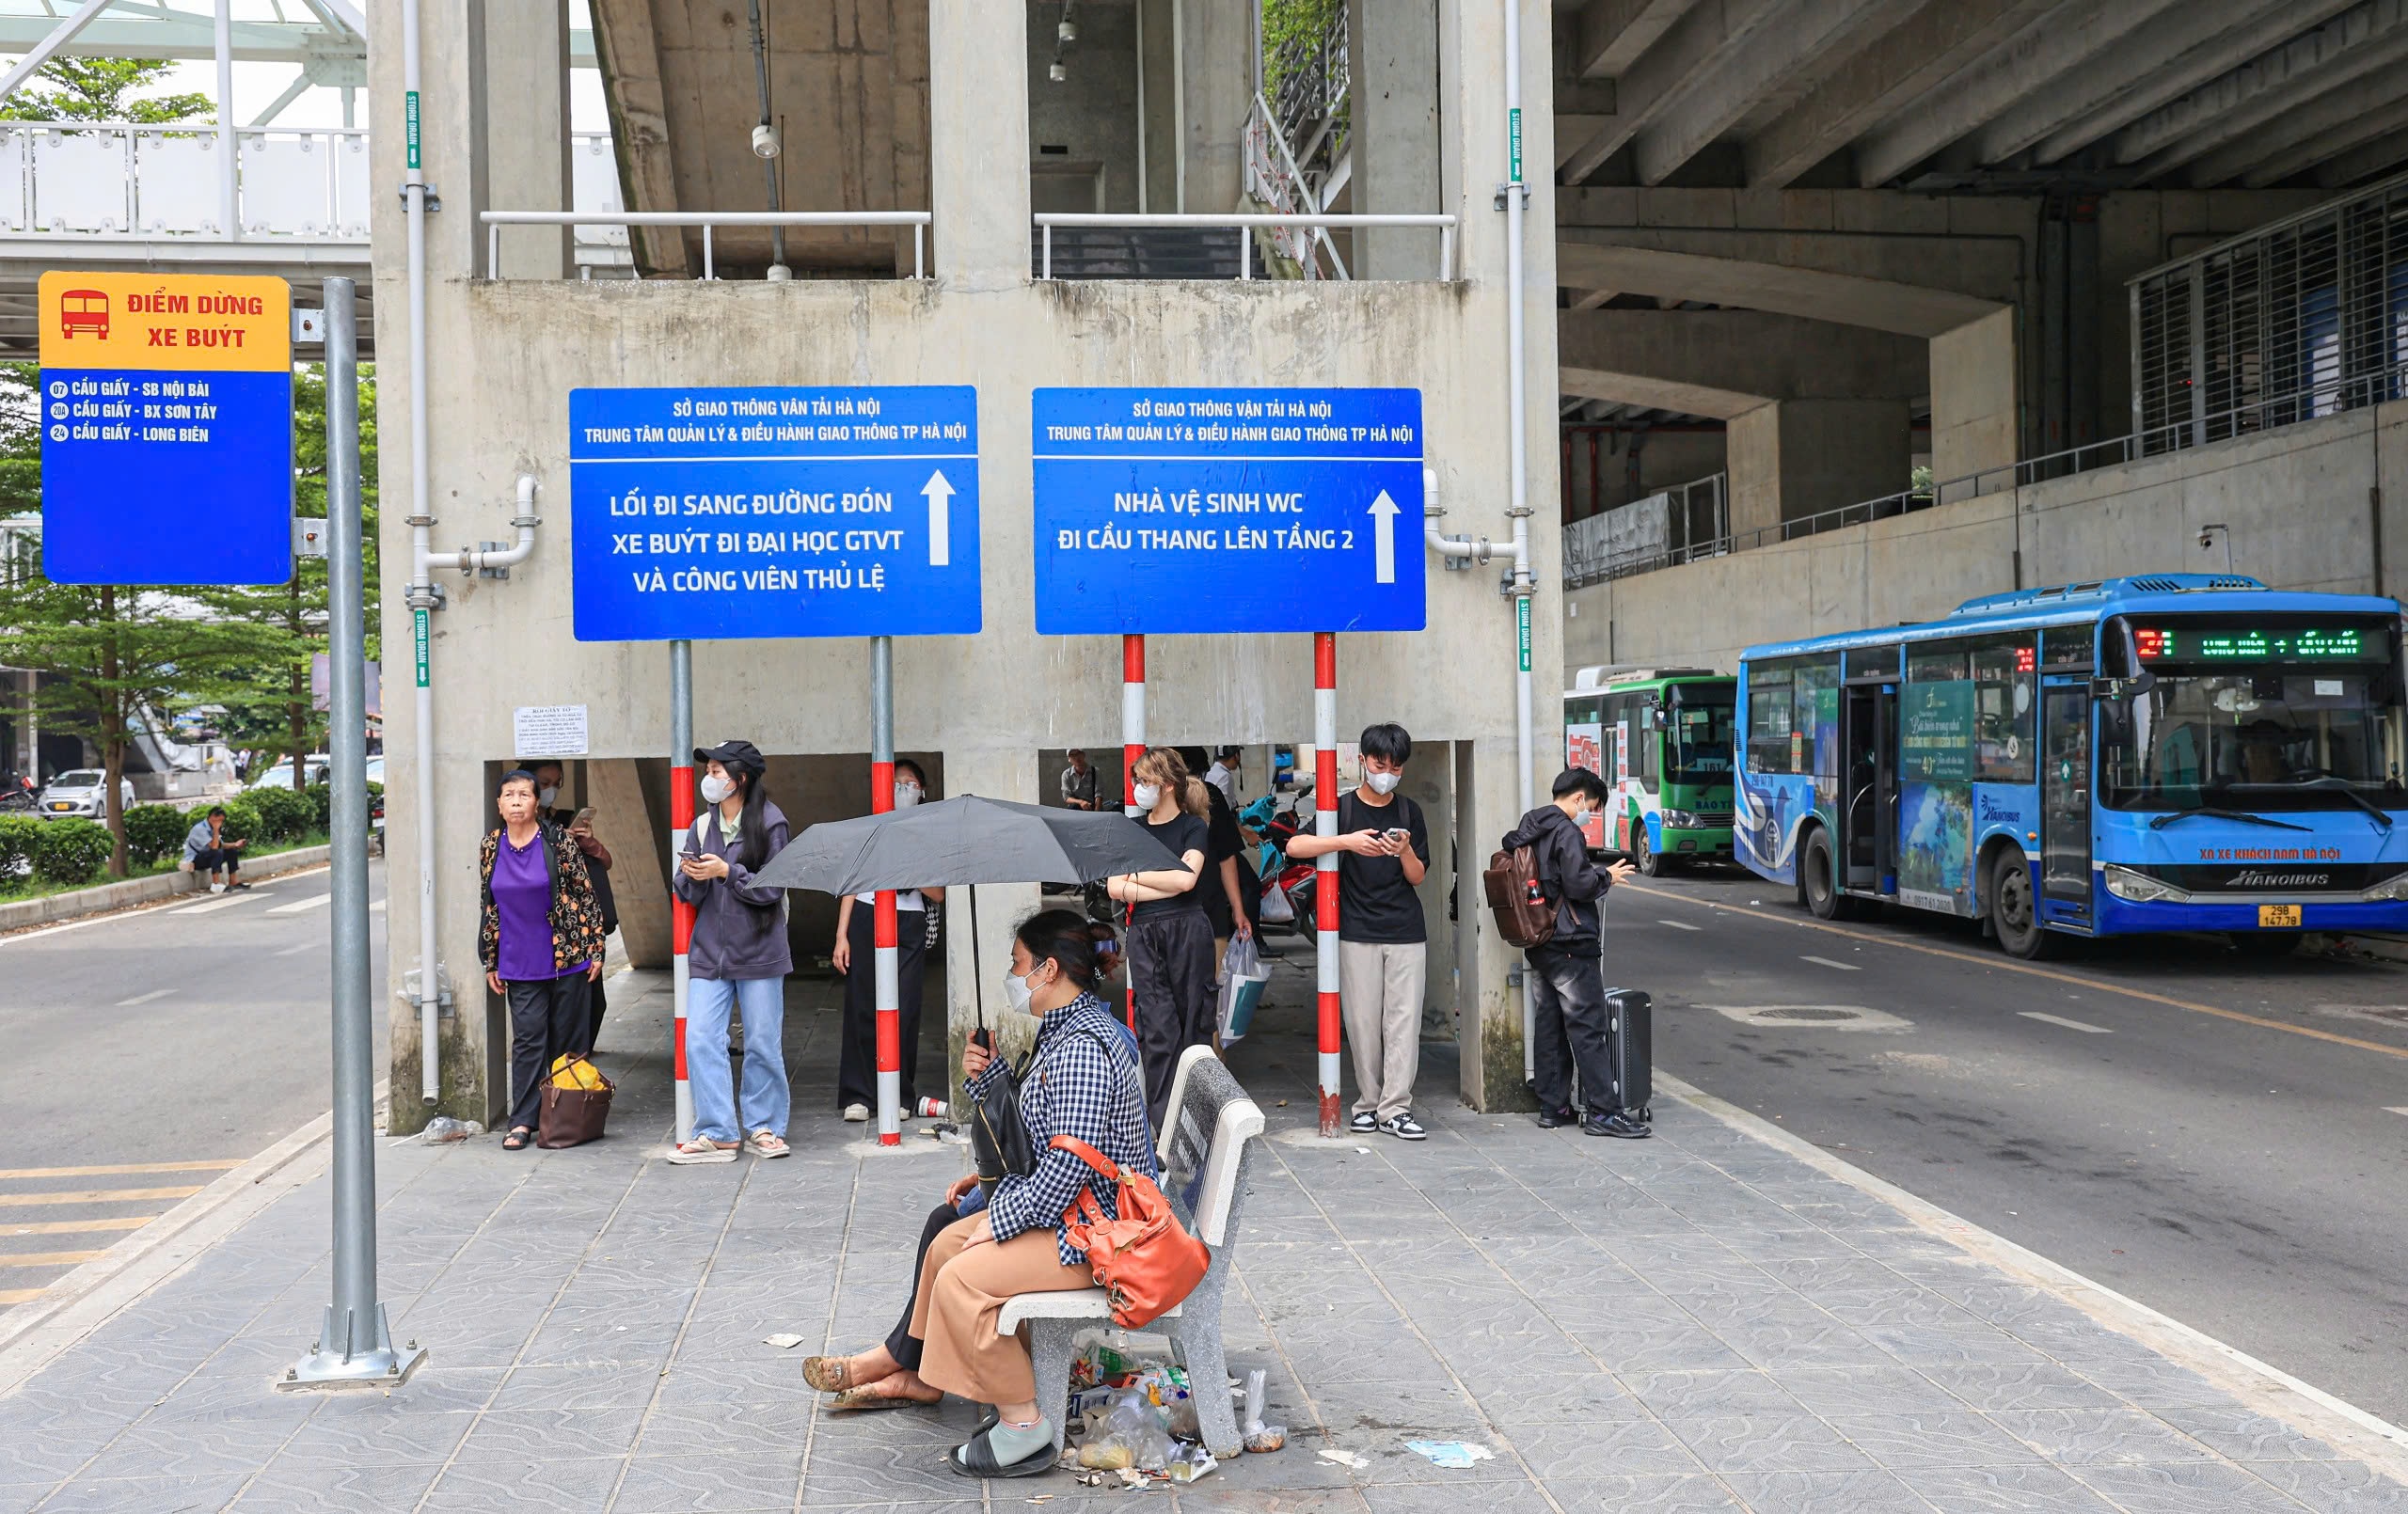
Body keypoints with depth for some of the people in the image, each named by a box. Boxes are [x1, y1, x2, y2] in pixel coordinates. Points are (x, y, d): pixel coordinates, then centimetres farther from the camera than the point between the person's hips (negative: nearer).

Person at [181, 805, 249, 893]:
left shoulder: (211, 828, 4)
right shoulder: (200, 829, -23)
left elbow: (221, 845, 10)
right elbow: (214, 847, -31)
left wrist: (235, 844, -6)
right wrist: (216, 829, -26)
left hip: (205, 858, 9)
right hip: (193, 861, -9)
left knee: (231, 851, 4)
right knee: (217, 853, -34)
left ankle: (233, 882, 4)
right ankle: (215, 885, -33)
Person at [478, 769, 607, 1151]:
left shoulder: (558, 841, -5)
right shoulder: (491, 848, 6)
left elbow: (585, 895, -3)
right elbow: (489, 908, 13)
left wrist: (595, 948, -5)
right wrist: (491, 963, 12)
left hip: (567, 958, -2)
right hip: (520, 965, 2)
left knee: (567, 1039, 5)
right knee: (527, 1039, 0)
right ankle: (522, 1122, 2)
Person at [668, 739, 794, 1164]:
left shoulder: (769, 824, -5)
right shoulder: (702, 826, 10)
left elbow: (772, 888, -10)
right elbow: (688, 895, 10)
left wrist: (726, 871, -18)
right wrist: (692, 877, -12)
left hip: (758, 952, -4)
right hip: (709, 952, 4)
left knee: (763, 1044, 3)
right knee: (700, 1041, -5)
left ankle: (764, 1127, 17)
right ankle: (717, 1133, 1)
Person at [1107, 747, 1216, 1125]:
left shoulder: (1193, 828, 5)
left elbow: (1185, 878, -11)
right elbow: (1114, 889, 3)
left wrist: (1135, 877, 0)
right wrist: (1167, 887, -6)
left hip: (1188, 931, -3)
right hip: (1144, 935, 3)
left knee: (1194, 1022, 1)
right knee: (1158, 1027, -4)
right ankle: (1163, 1118, -4)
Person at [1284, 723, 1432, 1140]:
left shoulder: (1409, 812, 10)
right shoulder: (1342, 808, 2)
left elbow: (1418, 876, 10)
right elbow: (1294, 846, -12)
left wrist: (1405, 851, -11)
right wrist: (1347, 841, -23)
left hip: (1406, 932, 2)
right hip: (1357, 933, -2)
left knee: (1404, 1020, -3)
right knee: (1363, 1022, 1)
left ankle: (1395, 1108, -1)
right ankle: (1369, 1104, 11)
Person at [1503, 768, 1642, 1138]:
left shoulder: (1527, 831, 13)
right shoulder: (1567, 832, -14)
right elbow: (1578, 885, -21)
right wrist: (1607, 877, -3)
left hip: (1537, 945, 9)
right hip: (1570, 945, -9)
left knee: (1548, 1027, 11)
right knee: (1588, 1028, -6)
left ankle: (1552, 1108, 15)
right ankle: (1602, 1112, -5)